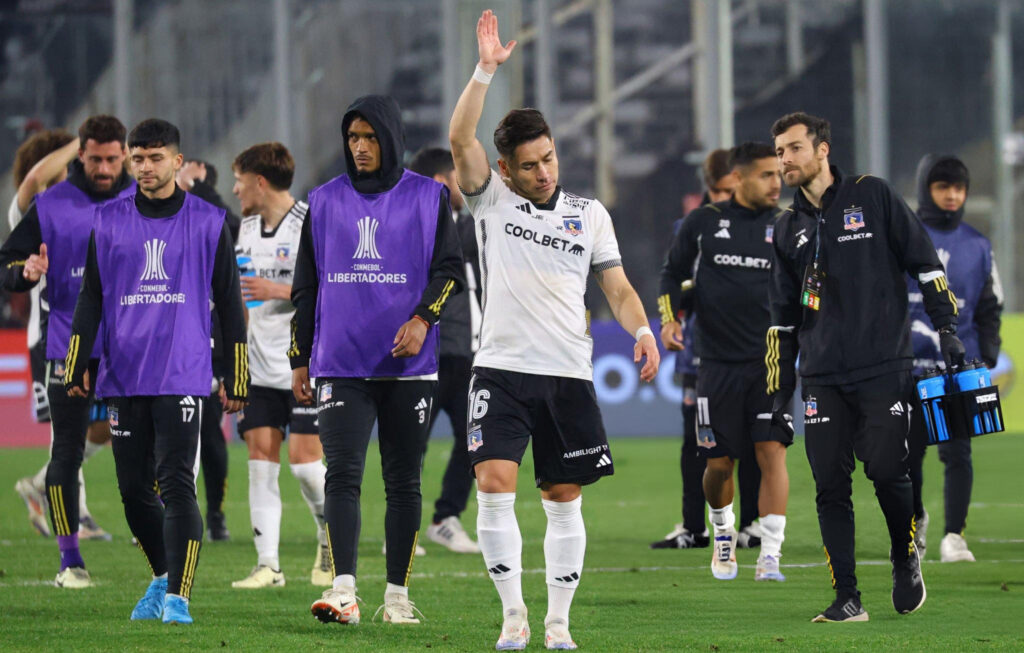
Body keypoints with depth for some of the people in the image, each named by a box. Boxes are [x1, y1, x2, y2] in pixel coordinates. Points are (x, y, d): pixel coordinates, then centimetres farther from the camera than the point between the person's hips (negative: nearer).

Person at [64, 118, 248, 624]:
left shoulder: (208, 223, 4)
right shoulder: (108, 222, 9)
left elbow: (229, 305, 7)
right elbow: (91, 298, 12)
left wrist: (236, 379, 4)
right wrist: (77, 368, 6)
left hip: (182, 378, -3)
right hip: (123, 379, 3)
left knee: (176, 484, -13)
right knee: (134, 490, 6)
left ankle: (177, 596, -12)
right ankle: (163, 577, 27)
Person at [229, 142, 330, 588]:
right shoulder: (248, 226, 14)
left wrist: (279, 291, -21)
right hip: (261, 368, 6)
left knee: (303, 457, -9)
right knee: (261, 455, -2)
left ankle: (332, 537, 18)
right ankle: (267, 564, -1)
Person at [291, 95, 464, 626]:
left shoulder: (428, 198, 4)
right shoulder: (324, 202, 10)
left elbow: (449, 269, 2)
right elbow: (305, 287, 14)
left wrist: (423, 317, -15)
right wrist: (299, 360, 13)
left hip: (407, 365, -1)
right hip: (340, 367, 1)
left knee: (403, 481, 6)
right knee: (342, 473, -12)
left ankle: (397, 592, 13)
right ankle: (343, 589, -20)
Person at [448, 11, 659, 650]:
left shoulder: (590, 213, 9)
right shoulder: (492, 199, 4)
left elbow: (618, 286, 9)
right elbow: (461, 139, -11)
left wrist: (641, 328, -11)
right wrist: (486, 70, -20)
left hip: (569, 375, 2)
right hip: (502, 369, -2)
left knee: (565, 499, 3)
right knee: (495, 486, -14)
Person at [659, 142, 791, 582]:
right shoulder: (704, 222, 3)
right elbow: (673, 272, 14)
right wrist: (669, 319, 0)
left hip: (770, 360, 0)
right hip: (718, 361, 0)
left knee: (772, 451, -13)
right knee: (719, 462, 4)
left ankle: (770, 557, -12)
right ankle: (723, 533, 35)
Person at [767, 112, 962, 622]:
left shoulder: (872, 197, 1)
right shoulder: (788, 230, 14)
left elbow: (924, 260, 3)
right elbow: (782, 318, 18)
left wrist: (946, 327, -4)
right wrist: (779, 394, 15)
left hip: (884, 369, -4)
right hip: (822, 381, 4)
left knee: (887, 472, -12)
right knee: (830, 487, -3)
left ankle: (906, 561, 16)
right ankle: (847, 599, 2)